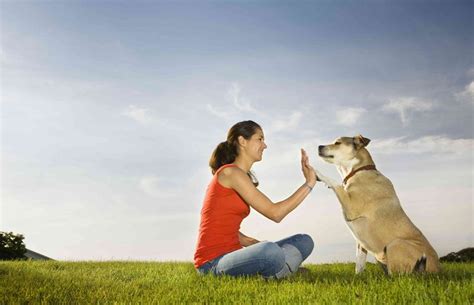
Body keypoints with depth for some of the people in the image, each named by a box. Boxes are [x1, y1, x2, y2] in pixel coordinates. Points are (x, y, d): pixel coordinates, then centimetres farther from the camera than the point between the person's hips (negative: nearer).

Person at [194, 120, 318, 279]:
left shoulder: (243, 177, 17)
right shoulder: (230, 172, -12)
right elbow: (275, 213, -15)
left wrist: (257, 244, 3)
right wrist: (309, 183, -8)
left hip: (231, 256, 9)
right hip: (213, 263, -9)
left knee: (304, 241, 5)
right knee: (271, 252, -39)